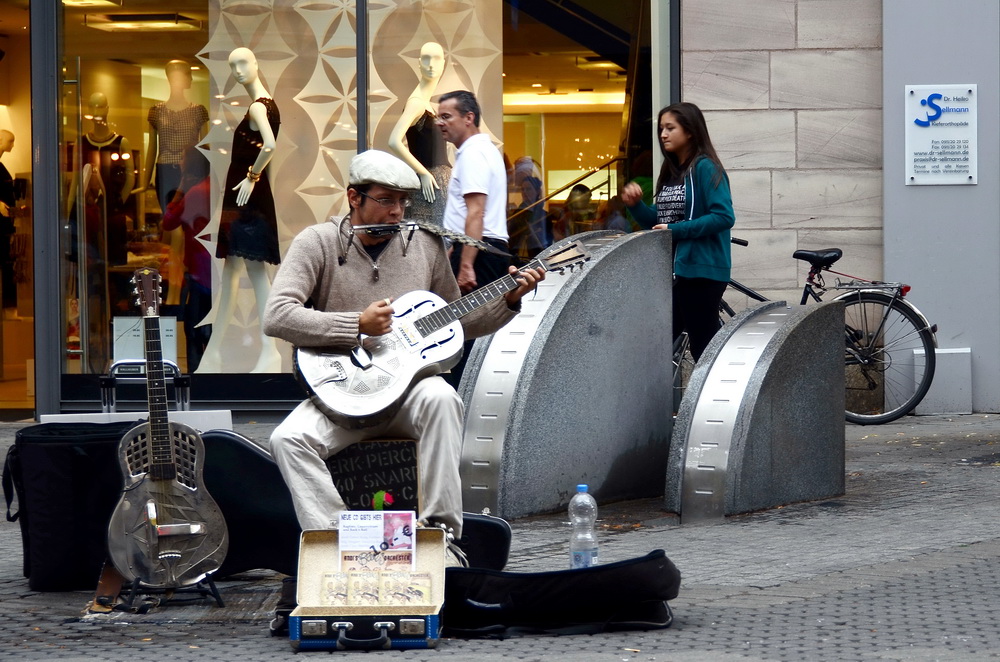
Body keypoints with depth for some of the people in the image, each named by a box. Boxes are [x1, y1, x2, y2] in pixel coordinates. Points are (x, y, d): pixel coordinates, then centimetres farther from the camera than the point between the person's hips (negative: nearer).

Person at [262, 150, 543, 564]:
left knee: (440, 398, -34)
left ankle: (440, 529, -28)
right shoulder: (318, 243, -2)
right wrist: (358, 325, -19)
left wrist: (508, 300, 4)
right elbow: (277, 317, -15)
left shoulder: (425, 246, 9)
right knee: (288, 439, -28)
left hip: (407, 386, 1)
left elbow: (458, 322, 20)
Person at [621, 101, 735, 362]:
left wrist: (676, 231, -20)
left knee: (703, 347, -4)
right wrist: (636, 205, 2)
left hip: (701, 270, -9)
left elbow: (724, 217, -19)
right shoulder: (670, 172, 16)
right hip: (672, 271, 9)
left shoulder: (705, 168, -10)